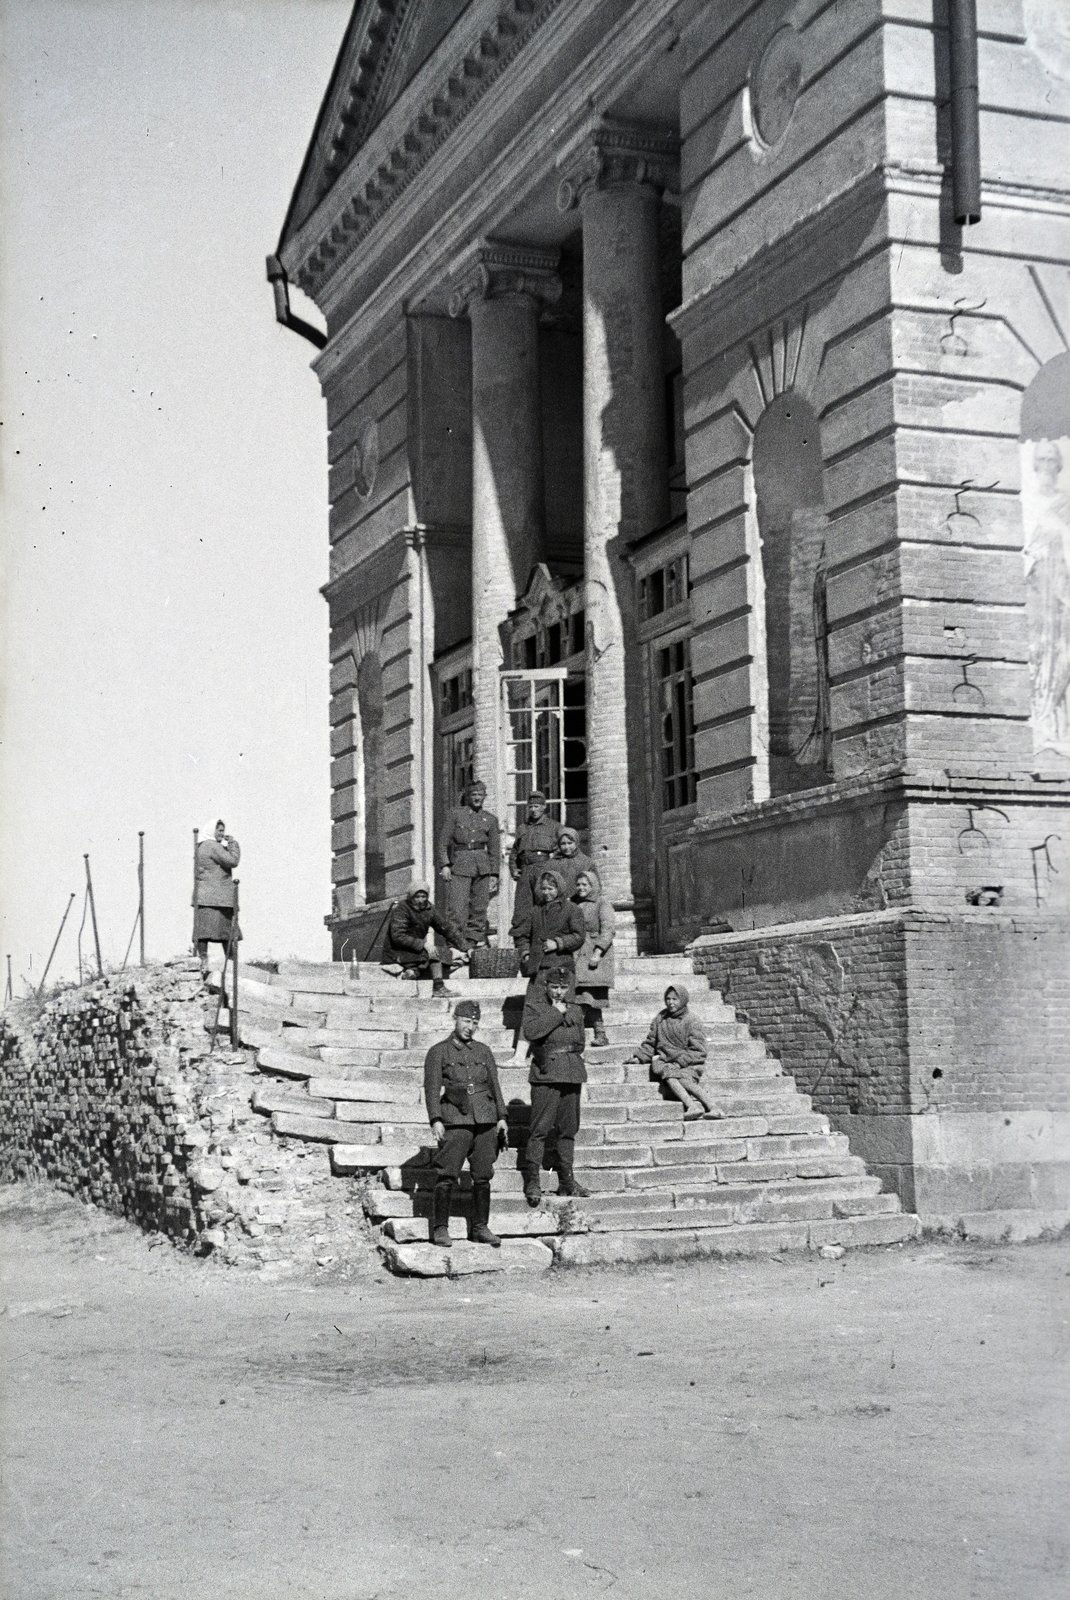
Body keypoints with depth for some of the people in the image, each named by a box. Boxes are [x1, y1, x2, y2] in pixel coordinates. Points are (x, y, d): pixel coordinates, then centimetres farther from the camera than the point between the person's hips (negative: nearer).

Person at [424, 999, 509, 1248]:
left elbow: (494, 1085, 17)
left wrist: (501, 1117, 8)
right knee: (447, 1176, -7)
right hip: (455, 1122, -4)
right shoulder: (438, 1052, 5)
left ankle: (480, 1228, 13)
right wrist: (436, 1120, -11)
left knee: (483, 1176, 5)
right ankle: (440, 1229, -1)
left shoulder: (483, 1051, 17)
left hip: (485, 1121, 4)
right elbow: (432, 1087, -2)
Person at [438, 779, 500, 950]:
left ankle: (473, 941, 9)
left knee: (479, 907, 2)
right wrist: (444, 865, -6)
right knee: (456, 907, -12)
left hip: (482, 865, 3)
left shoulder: (491, 819, 14)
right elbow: (443, 841, 5)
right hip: (460, 865, -3)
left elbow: (494, 849, 15)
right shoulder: (456, 813, 7)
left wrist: (494, 875, 8)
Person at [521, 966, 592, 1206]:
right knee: (540, 1128, -10)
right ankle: (532, 1182, -9)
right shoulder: (534, 1006, 4)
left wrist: (567, 1051, 5)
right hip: (546, 1073, -5)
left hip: (572, 1073, 5)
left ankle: (567, 1181, 14)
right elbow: (531, 1031, -15)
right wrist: (557, 1013, -10)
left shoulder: (575, 1010, 19)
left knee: (569, 1128, 8)